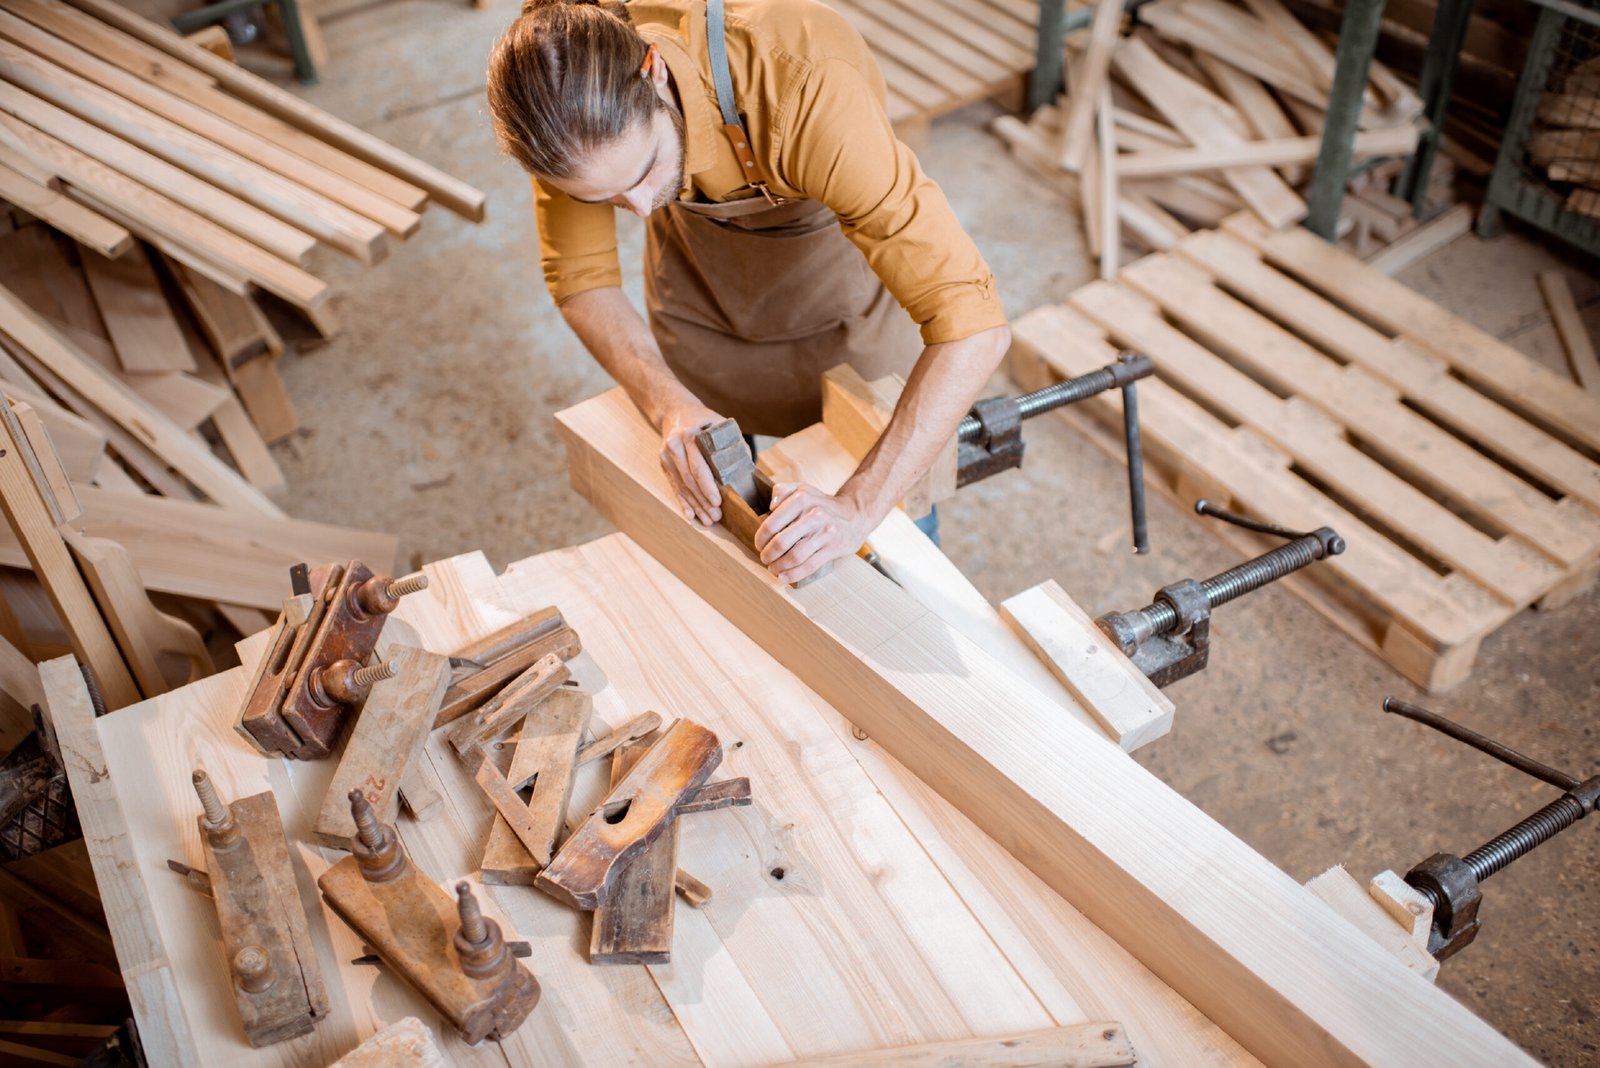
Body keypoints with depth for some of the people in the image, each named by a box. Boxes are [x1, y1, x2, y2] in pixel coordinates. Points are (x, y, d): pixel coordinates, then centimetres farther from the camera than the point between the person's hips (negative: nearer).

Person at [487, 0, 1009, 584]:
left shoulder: (802, 88, -45)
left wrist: (857, 508, -51)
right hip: (699, 268, 3)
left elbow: (972, 321, -45)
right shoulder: (565, 88, -32)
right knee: (707, 500, 16)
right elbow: (582, 279, -17)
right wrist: (669, 405, -35)